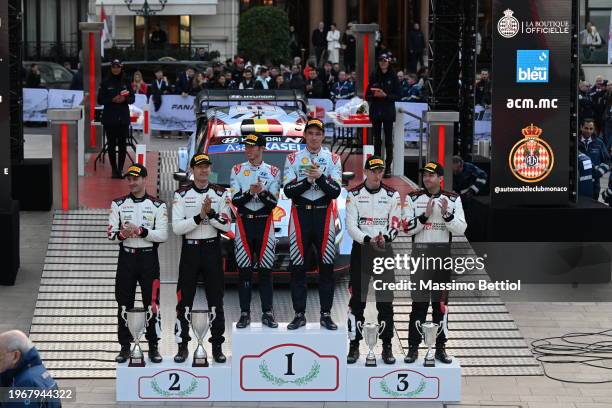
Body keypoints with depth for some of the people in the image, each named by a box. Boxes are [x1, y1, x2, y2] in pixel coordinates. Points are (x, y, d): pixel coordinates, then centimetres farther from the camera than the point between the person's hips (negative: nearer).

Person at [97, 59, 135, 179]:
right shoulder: (105, 83, 2)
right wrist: (112, 100, -15)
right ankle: (114, 169, 4)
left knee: (122, 144, -1)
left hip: (123, 118, 1)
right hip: (109, 118, -1)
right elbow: (100, 100, 0)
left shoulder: (126, 82, 8)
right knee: (111, 144, -1)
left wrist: (125, 99, -13)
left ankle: (120, 169, 3)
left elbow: (132, 98, 9)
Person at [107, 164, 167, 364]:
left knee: (151, 303, -2)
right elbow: (110, 232, 3)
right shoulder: (118, 204, 8)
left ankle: (153, 347, 6)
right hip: (126, 257, 2)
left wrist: (141, 231, -19)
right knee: (124, 304, 3)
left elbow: (162, 235, -7)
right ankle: (125, 347, 11)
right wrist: (121, 234, -18)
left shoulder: (158, 205, 1)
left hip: (148, 257, -2)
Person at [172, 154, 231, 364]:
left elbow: (226, 225, -3)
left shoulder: (220, 193, 4)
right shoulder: (181, 194, 0)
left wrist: (211, 213, -17)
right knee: (184, 299, -2)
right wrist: (199, 217, -18)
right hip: (190, 250, -1)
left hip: (212, 249, 1)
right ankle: (183, 345, 6)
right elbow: (177, 227, -9)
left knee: (216, 299, 3)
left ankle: (217, 345, 11)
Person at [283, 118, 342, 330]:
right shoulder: (293, 159, 4)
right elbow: (288, 191, -5)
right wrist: (308, 180, -17)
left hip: (323, 215, 0)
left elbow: (335, 192, -4)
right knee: (297, 267, 1)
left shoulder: (333, 159, 4)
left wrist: (320, 177, -19)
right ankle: (299, 314, 7)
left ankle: (326, 314, 8)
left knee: (326, 266, 1)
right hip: (300, 214, 0)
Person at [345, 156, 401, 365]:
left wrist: (385, 237, -19)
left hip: (384, 250, 0)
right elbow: (351, 225, -5)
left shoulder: (392, 195, 5)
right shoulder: (354, 195, 2)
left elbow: (395, 224, 2)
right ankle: (354, 346, 9)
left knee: (385, 301, -1)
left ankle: (387, 346, 5)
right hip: (360, 249, 0)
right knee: (357, 300, 2)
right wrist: (368, 240, -21)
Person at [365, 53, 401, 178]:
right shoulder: (374, 77, 7)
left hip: (388, 112, -2)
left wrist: (385, 96, -15)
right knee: (377, 139, 5)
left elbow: (398, 96, -1)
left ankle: (388, 167, -3)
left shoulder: (393, 77, 1)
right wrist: (374, 95, -12)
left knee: (388, 140, -4)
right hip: (376, 111, 2)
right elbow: (367, 96, 8)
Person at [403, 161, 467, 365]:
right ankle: (413, 348, 0)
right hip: (420, 251, -1)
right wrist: (425, 215, -16)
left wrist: (447, 214, -17)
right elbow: (407, 228, -4)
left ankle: (440, 348, 11)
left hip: (443, 253, 1)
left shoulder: (453, 199, 5)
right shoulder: (413, 198, 3)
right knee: (419, 302, -4)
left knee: (440, 302, 5)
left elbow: (461, 229, -2)